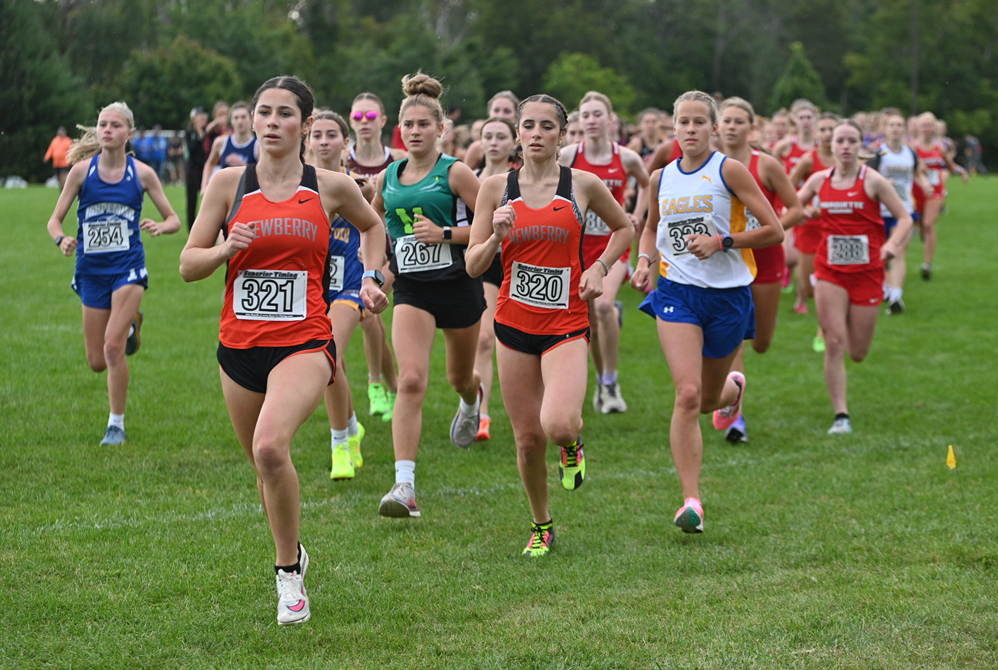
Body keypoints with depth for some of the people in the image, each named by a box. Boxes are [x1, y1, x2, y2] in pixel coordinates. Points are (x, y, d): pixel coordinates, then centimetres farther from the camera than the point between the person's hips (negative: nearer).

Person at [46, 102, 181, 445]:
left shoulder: (141, 173, -3)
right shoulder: (82, 170, -3)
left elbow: (173, 219, 4)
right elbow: (55, 219, 1)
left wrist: (160, 227, -20)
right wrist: (62, 239, -22)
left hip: (128, 266, -2)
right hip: (92, 270, 2)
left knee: (113, 345, -18)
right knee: (97, 362, 8)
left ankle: (117, 424, -2)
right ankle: (130, 326, 43)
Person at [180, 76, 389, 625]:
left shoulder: (332, 187, 2)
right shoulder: (229, 183, 2)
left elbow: (372, 226, 23)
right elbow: (188, 264, 4)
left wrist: (369, 279, 10)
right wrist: (228, 249, -15)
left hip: (304, 343, -3)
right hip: (239, 345, 3)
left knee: (271, 447, -27)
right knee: (263, 463, 14)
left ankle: (288, 572, -11)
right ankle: (292, 552, 43)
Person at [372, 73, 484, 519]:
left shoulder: (454, 172, -8)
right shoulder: (387, 178, 4)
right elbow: (373, 221, 25)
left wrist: (445, 234, -18)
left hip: (457, 284, -1)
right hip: (411, 288, 2)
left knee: (459, 377, 18)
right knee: (410, 380, -17)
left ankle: (472, 399, 60)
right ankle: (404, 487, -23)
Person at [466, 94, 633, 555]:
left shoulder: (583, 185, -1)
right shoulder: (496, 187, 1)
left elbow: (624, 228, 17)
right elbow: (473, 266, 2)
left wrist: (599, 267, 1)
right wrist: (497, 237, -17)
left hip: (566, 324, -2)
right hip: (515, 323, 2)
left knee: (558, 425, -25)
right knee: (528, 438, 5)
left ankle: (572, 443, 14)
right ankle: (541, 526, 28)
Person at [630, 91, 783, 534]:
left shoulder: (729, 171, -6)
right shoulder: (661, 178, 6)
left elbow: (773, 231, -7)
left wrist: (721, 241, -17)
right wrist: (644, 260, 4)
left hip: (728, 293, -1)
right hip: (676, 292, 1)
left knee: (708, 397, 15)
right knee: (687, 396, -16)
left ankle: (733, 388, 55)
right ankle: (691, 501, -14)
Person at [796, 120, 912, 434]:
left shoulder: (872, 181, -7)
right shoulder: (819, 180, 3)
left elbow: (905, 218, -4)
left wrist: (892, 243, -21)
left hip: (866, 272, -1)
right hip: (830, 272, 1)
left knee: (858, 353, 5)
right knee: (834, 344, -10)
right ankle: (841, 415, -4)